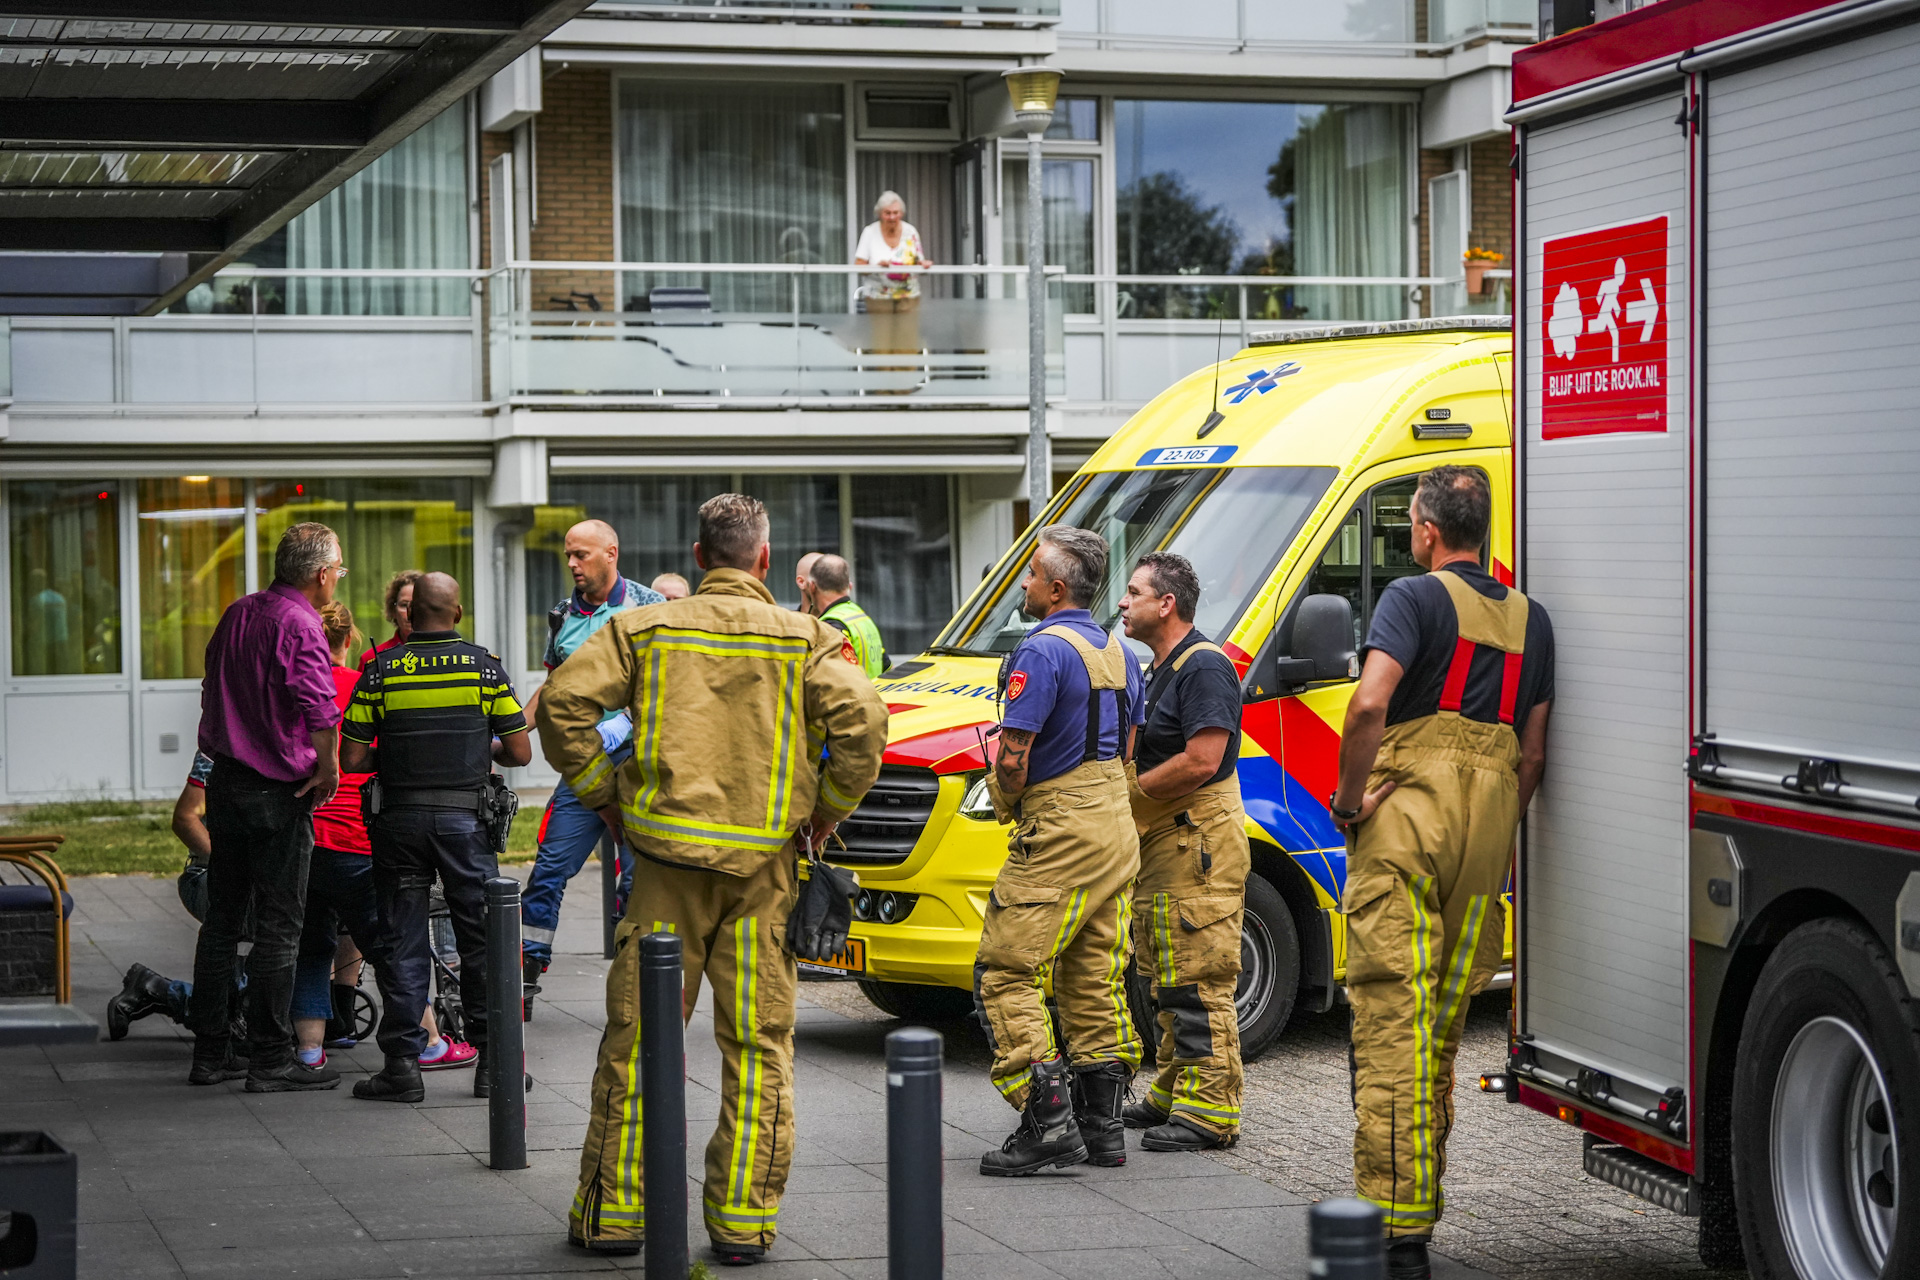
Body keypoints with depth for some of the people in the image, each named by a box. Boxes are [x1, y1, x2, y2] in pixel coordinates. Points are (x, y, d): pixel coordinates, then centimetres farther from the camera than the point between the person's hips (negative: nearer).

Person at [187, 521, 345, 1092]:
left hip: (224, 781, 8)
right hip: (278, 789, -8)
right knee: (278, 927, -2)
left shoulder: (238, 613, 11)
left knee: (222, 918, 13)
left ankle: (210, 1051, 17)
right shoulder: (298, 623, -15)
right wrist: (328, 767, -18)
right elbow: (318, 703, -30)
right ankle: (271, 1059, 1)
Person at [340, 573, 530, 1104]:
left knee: (400, 942, 6)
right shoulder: (485, 666, -1)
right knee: (482, 939, 8)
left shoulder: (380, 670, -1)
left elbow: (350, 759, -3)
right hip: (466, 817, 0)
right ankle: (492, 1060, 9)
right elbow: (520, 753, 0)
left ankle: (403, 1063, 5)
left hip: (399, 818, 0)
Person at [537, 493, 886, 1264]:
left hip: (669, 856, 0)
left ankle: (613, 1215, 10)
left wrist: (601, 791, 6)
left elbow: (564, 700, -5)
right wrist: (828, 810, 2)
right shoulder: (804, 639, 3)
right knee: (759, 1046, 7)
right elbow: (860, 718, -11)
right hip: (764, 863, 0)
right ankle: (743, 1221, 6)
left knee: (637, 1039, 6)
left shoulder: (644, 629, 5)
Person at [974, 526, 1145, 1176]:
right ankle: (1103, 1122, 15)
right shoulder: (1117, 652, 13)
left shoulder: (1044, 651, -16)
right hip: (1117, 829, 9)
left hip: (1058, 839, -9)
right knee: (1095, 977, 13)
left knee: (1006, 974, -6)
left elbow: (1011, 757, -20)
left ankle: (1050, 1122, -13)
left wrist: (1008, 803, -1)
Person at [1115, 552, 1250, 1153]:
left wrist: (1129, 792, -14)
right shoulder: (1158, 671, 19)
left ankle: (1209, 1111, -9)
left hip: (1199, 845, -11)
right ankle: (1173, 1093, 24)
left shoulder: (1205, 667, -14)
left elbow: (1201, 762, -23)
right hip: (1160, 846, 11)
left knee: (1199, 983, -10)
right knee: (1169, 982, 16)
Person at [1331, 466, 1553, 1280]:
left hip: (1407, 817, -6)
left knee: (1392, 1023, -7)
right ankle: (1421, 1206, 21)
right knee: (1442, 1025, 15)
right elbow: (1533, 752, 14)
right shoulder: (1530, 620, 15)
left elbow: (1370, 703, -19)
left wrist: (1349, 800, -8)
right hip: (1485, 836, 6)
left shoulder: (1415, 597, -5)